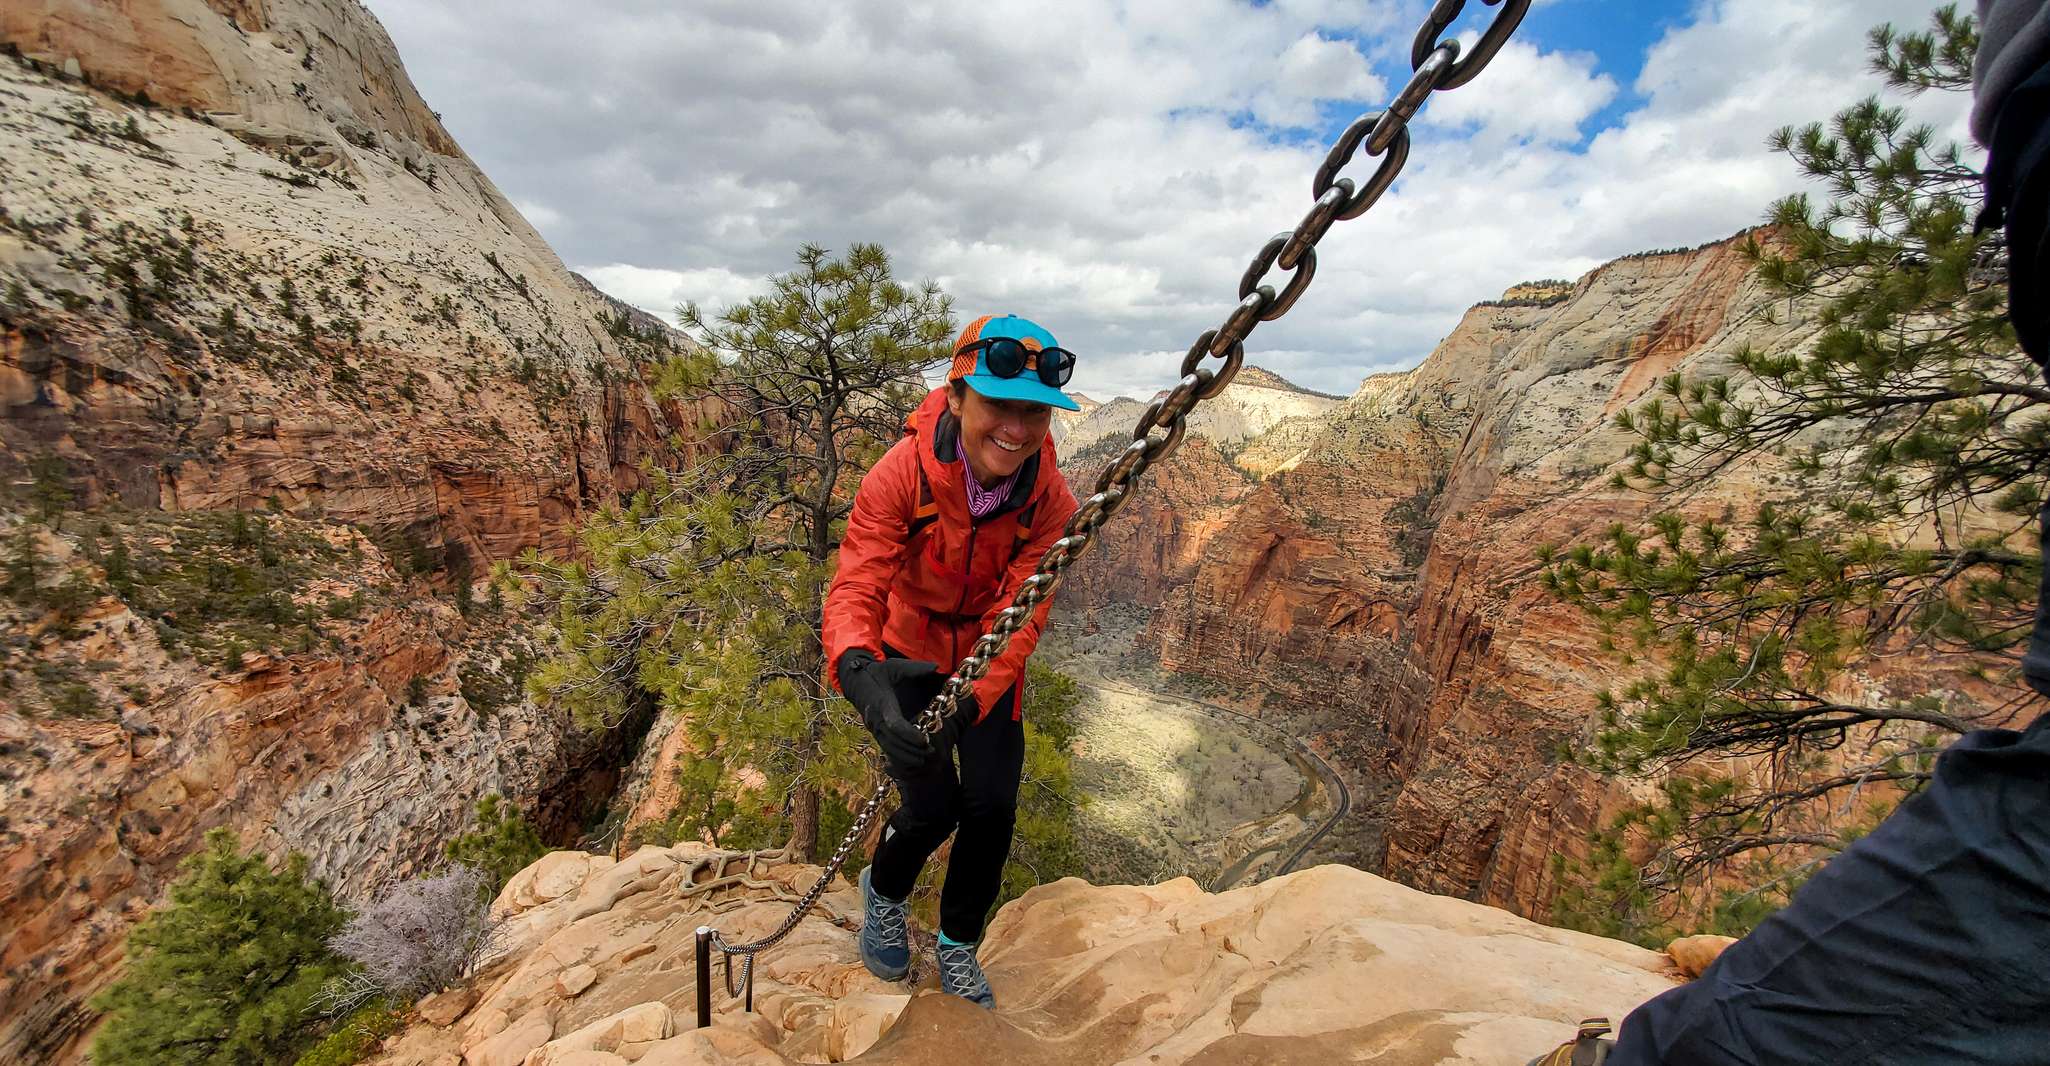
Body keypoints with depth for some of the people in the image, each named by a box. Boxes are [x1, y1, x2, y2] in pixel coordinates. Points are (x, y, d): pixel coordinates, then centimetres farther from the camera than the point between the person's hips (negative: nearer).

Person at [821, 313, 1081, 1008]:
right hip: (906, 658, -2)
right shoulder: (902, 472, -28)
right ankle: (883, 893, 33)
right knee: (932, 809, -6)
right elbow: (855, 585, -35)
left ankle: (958, 946, 31)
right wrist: (858, 668, -56)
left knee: (992, 808, 0)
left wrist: (973, 697, -38)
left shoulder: (1051, 501, -21)